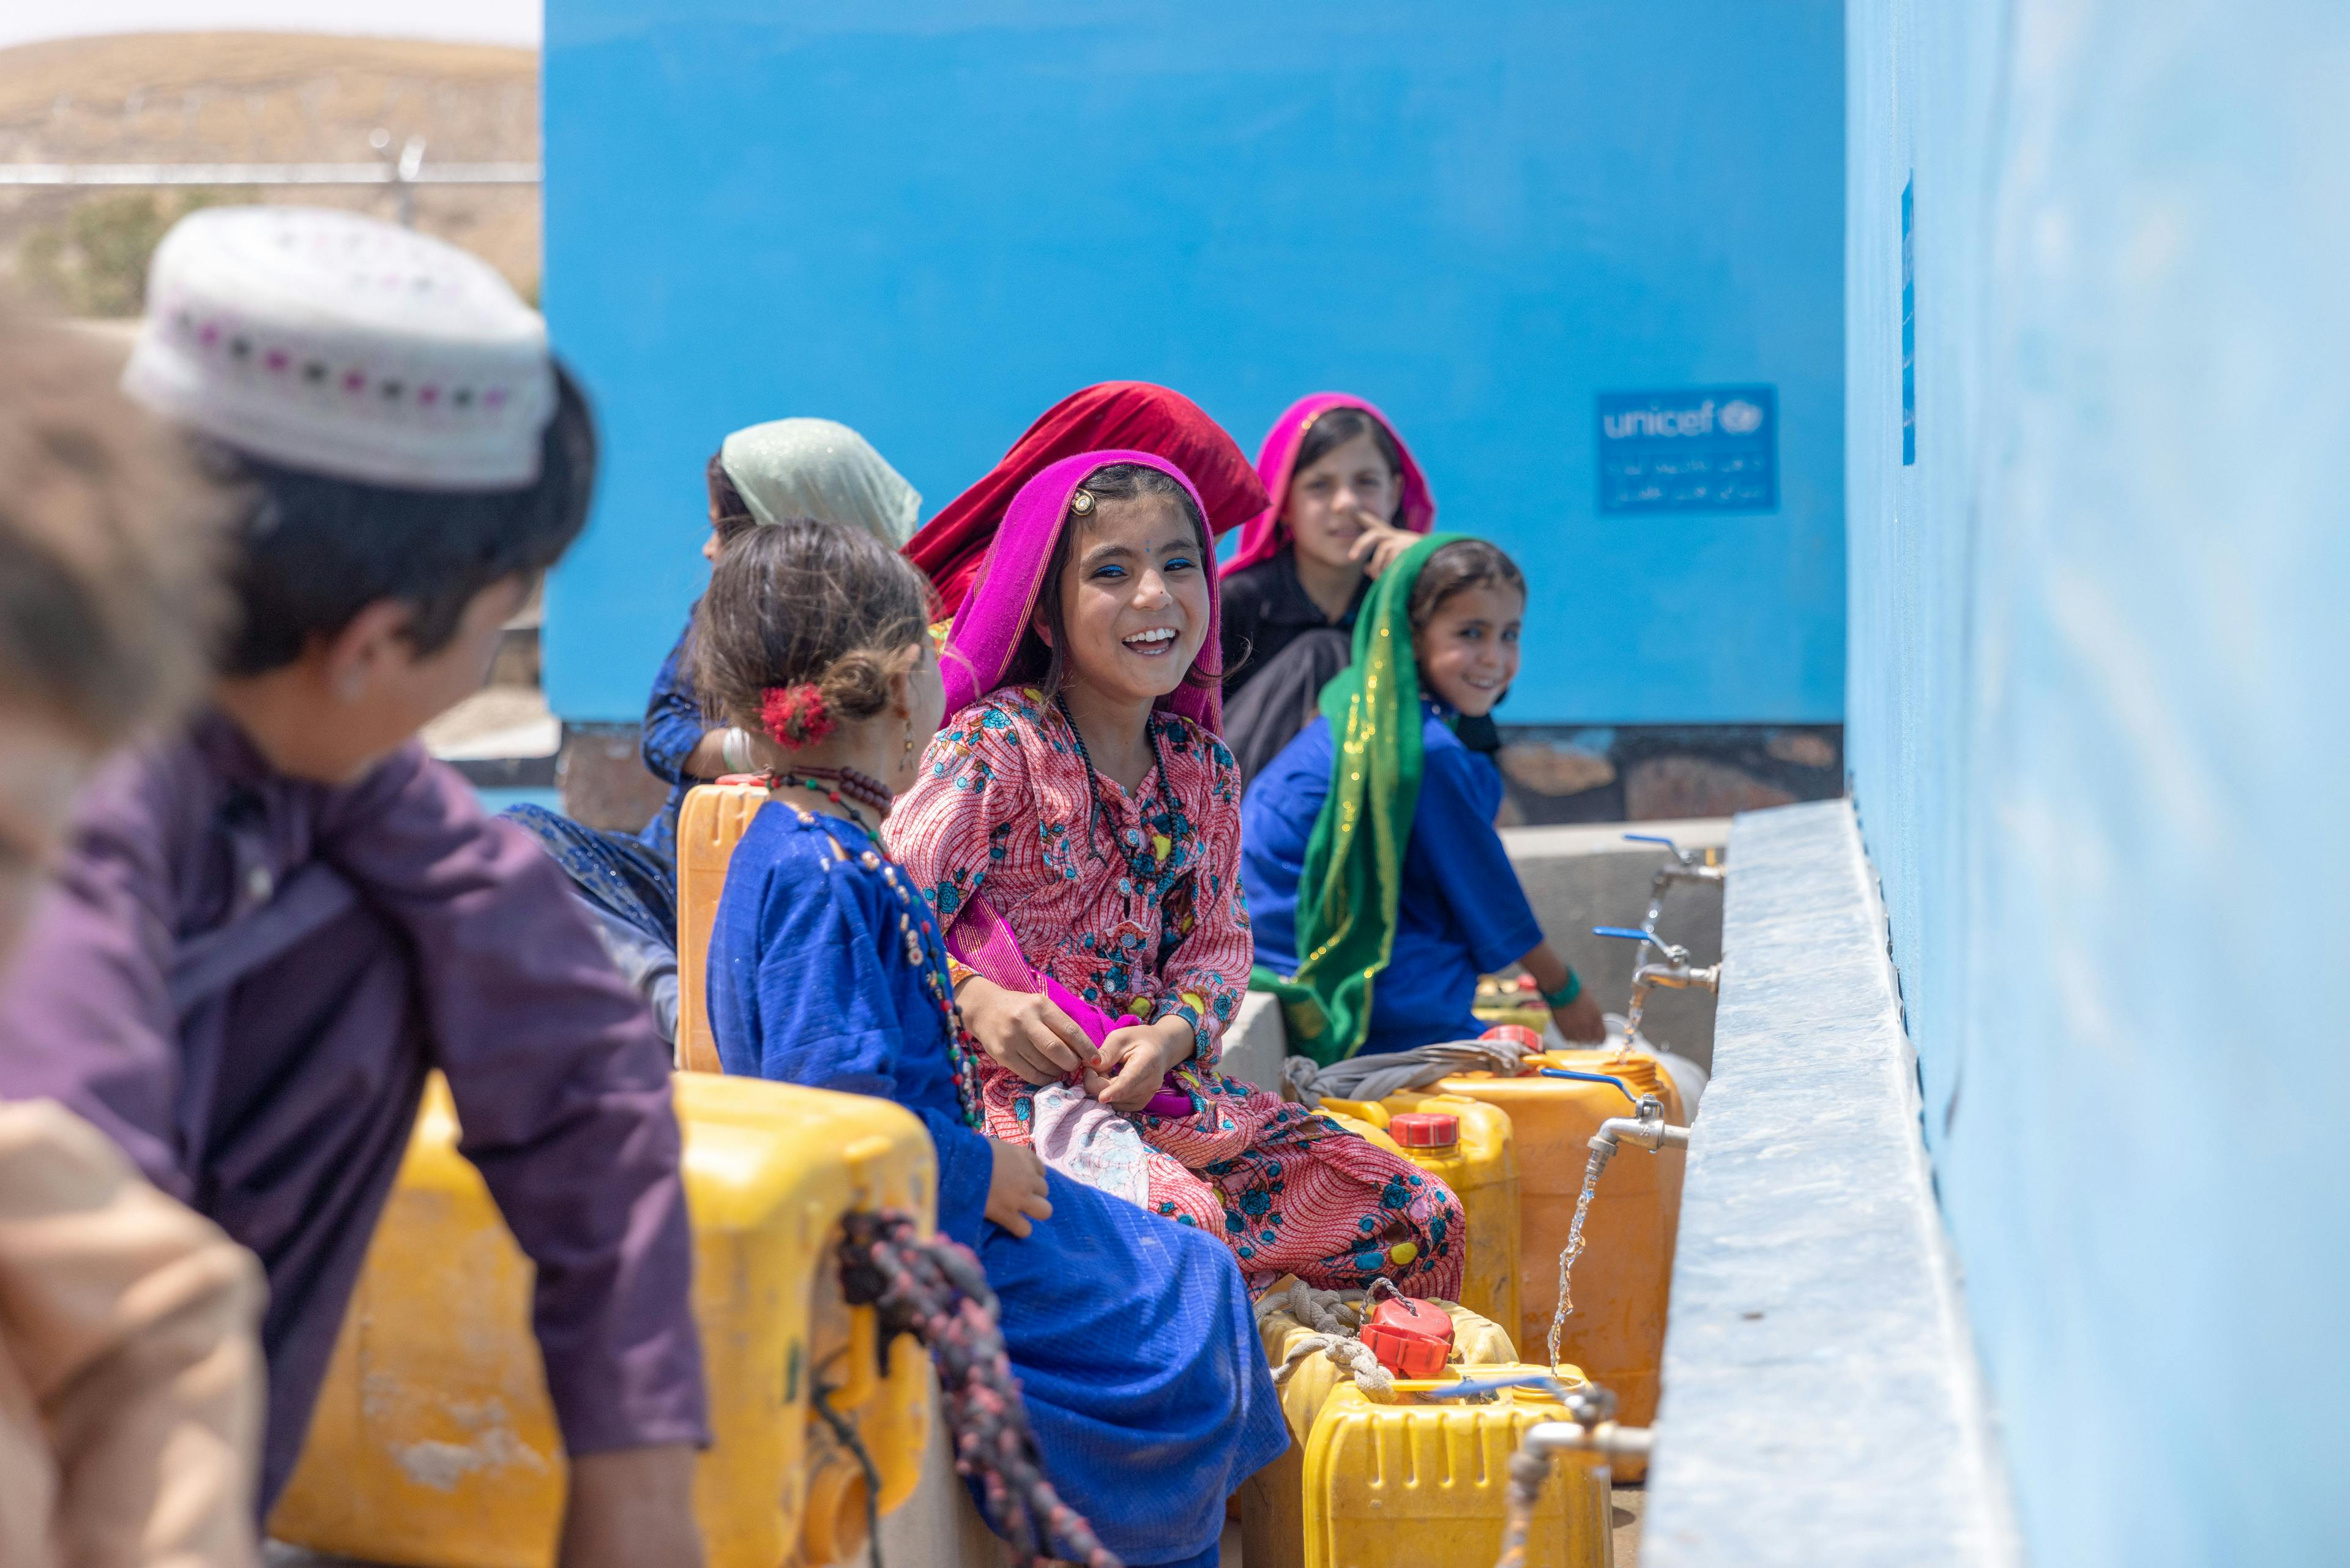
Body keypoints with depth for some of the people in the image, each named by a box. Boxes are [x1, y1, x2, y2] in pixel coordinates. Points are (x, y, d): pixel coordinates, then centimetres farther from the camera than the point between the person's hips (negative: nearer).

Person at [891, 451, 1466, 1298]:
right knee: (1178, 1221, -37)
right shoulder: (996, 748, -7)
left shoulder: (1201, 768, 11)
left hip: (1160, 1075, 7)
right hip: (1013, 1079, -7)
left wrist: (1174, 1031, -8)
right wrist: (975, 1000, -27)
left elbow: (1219, 941, 12)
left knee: (1425, 1221, -2)